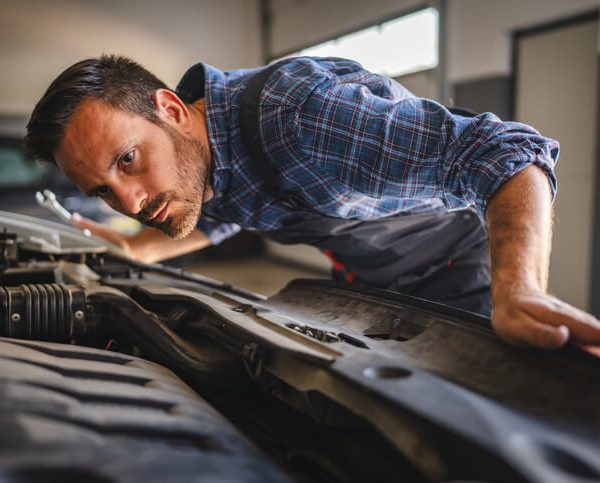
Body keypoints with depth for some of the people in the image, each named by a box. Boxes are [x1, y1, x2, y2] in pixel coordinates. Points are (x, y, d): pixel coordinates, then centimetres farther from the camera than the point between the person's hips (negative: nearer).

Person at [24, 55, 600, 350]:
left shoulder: (297, 110, -41)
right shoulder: (192, 163, -12)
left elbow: (505, 152, -42)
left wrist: (518, 292, -58)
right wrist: (137, 249, 2)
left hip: (468, 254, -6)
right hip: (363, 279, 7)